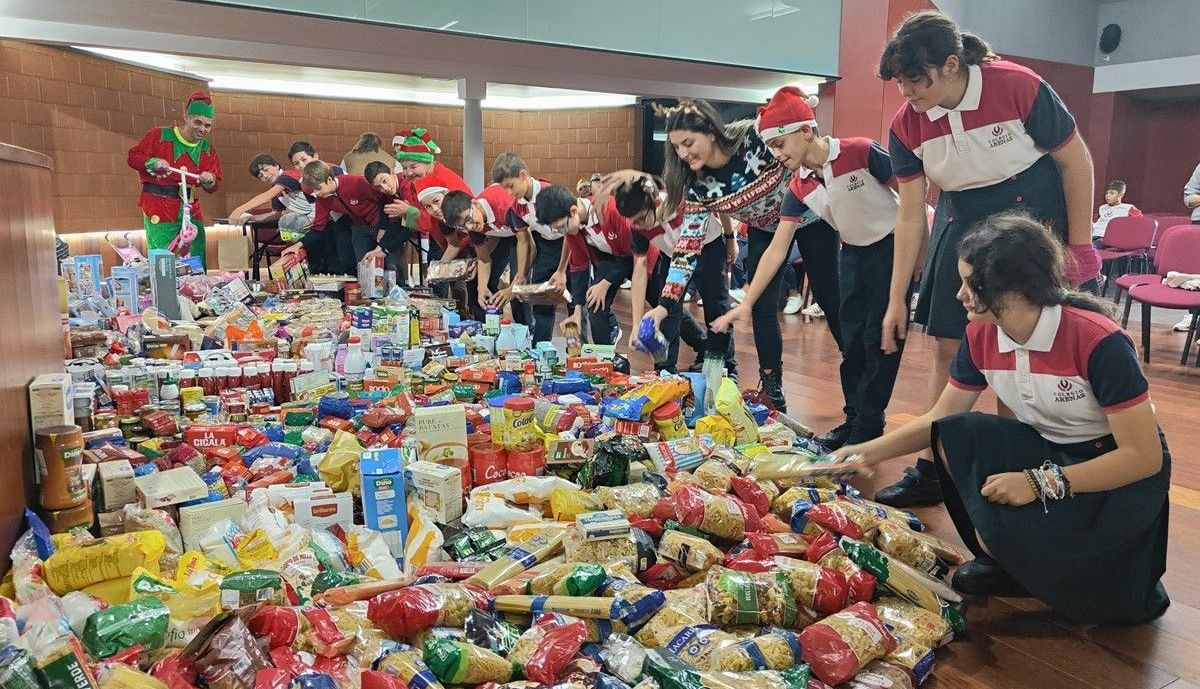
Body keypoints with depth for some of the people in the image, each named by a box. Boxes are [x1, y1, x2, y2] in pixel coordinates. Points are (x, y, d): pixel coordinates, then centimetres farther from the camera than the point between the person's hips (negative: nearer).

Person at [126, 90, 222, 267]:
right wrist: (154, 162, -19)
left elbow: (213, 187, 12)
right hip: (159, 210, -4)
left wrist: (210, 181, -11)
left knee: (198, 262, 3)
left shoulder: (207, 149, 11)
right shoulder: (160, 136, -1)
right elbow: (132, 156, -1)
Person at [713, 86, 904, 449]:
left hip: (893, 246, -5)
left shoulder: (861, 152, -24)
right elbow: (776, 250, -8)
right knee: (851, 339, 7)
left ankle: (868, 425, 7)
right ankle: (853, 418, 19)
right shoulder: (799, 188, -8)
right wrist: (746, 304, -12)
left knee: (880, 337, -4)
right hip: (853, 253, 5)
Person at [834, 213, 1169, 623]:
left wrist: (1042, 483, -31)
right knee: (955, 436, -21)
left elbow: (1145, 456, -24)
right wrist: (869, 451, -7)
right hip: (1047, 450, 6)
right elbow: (941, 419, 1)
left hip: (1121, 472, -5)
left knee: (1014, 534, -30)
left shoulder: (1099, 341, -27)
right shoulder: (981, 336, -10)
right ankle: (1004, 557, -2)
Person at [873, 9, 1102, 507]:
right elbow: (910, 214, -7)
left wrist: (1080, 246, -7)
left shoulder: (1019, 88, -21)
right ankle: (932, 472, 12)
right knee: (947, 346, 3)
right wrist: (897, 301, -8)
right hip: (962, 223, 4)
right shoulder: (906, 125, -10)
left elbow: (1076, 161, -9)